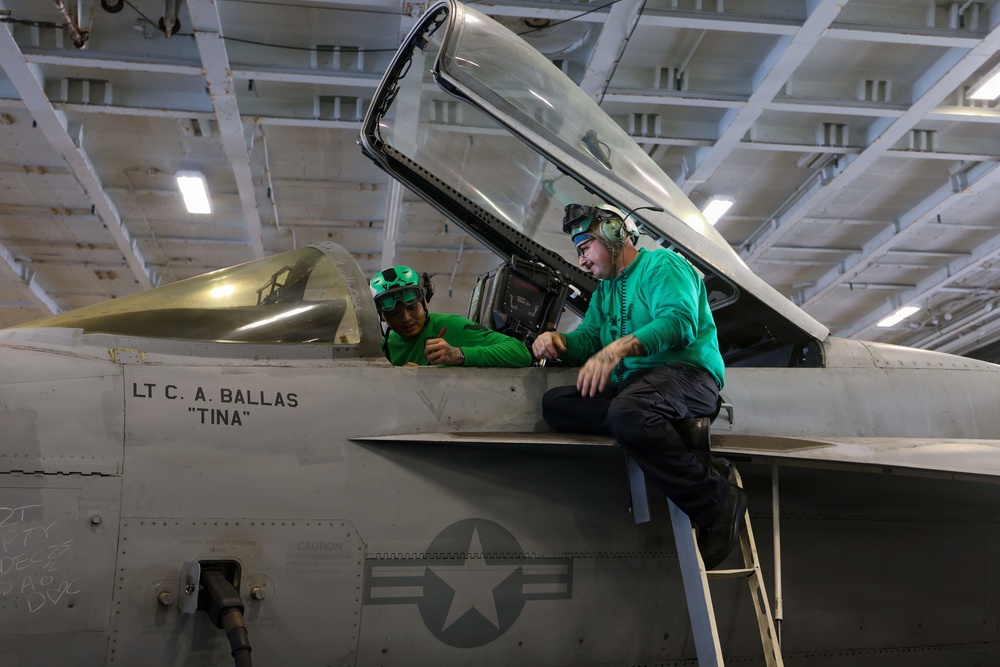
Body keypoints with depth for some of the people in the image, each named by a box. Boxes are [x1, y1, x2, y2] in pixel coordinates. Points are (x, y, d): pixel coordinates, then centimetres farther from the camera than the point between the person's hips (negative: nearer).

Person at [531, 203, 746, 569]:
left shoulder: (661, 264, 1)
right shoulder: (605, 291, 29)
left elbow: (679, 322, -17)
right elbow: (587, 338, 18)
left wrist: (619, 347, -30)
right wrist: (558, 342, -6)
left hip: (686, 372, -8)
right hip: (632, 384, 9)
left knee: (627, 412, -39)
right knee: (554, 404, -13)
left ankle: (717, 502, -28)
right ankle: (674, 432, -22)